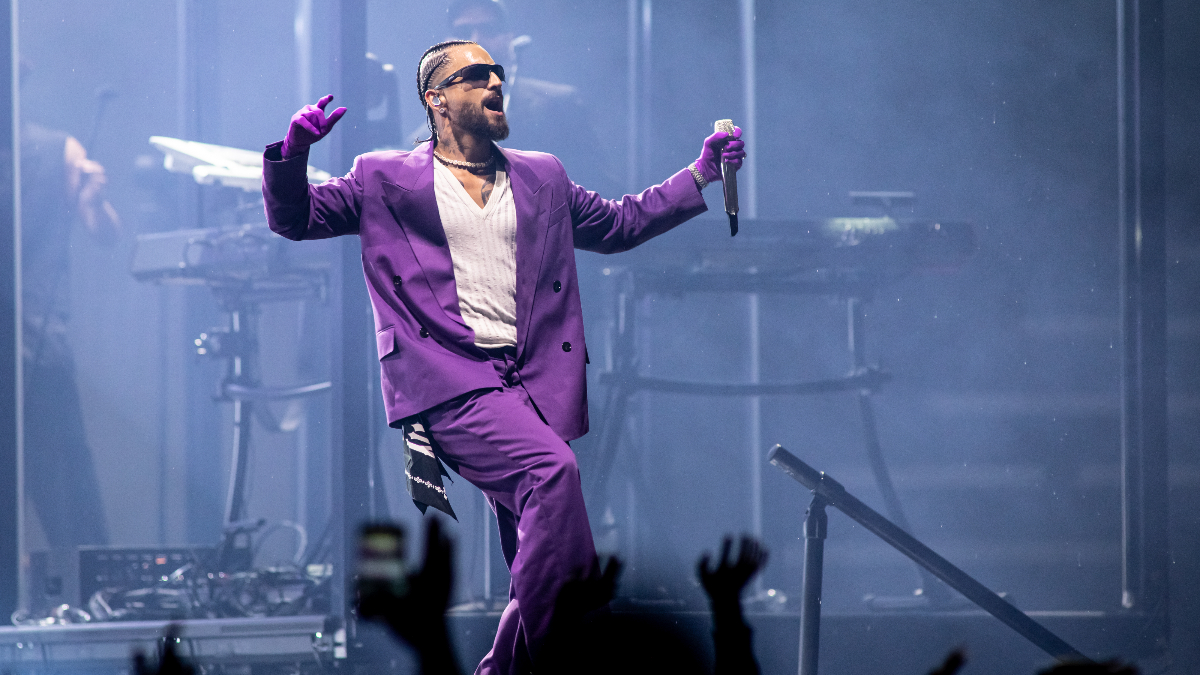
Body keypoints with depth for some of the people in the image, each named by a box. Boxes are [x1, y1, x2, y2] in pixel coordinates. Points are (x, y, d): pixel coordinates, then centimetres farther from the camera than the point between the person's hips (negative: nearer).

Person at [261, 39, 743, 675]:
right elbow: (292, 217, 10)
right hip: (448, 379, -6)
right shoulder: (387, 179, 11)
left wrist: (702, 174, 24)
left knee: (531, 548, 1)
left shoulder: (542, 179, 23)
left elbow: (618, 223, 32)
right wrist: (292, 154, -10)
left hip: (531, 382, 6)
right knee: (552, 468, -29)